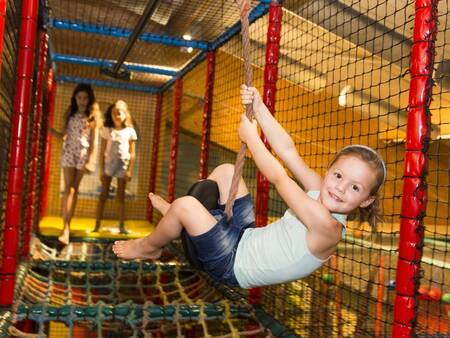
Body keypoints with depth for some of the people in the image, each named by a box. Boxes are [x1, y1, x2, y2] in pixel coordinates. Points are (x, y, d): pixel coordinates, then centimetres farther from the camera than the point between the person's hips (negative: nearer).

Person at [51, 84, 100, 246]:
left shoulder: (92, 117, 2)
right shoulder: (70, 113, 9)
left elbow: (94, 141, -2)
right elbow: (63, 135, 9)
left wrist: (90, 160, -11)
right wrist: (50, 129, -6)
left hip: (83, 154, -1)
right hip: (68, 153, 1)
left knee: (74, 190, 2)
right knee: (68, 189, -8)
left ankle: (67, 226, 8)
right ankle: (66, 227, -13)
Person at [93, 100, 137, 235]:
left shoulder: (130, 131, 0)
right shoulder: (107, 130, 2)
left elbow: (132, 153, 1)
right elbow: (102, 151, 1)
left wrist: (130, 170, -6)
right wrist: (101, 169, -3)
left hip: (122, 166, 0)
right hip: (108, 165, 0)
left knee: (121, 197, 6)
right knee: (103, 195, 2)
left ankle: (122, 225, 11)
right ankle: (97, 224, 7)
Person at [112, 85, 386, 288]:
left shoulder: (327, 225, -31)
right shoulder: (319, 190, -8)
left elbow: (278, 178, -26)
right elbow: (288, 151, -7)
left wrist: (250, 135, -14)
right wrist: (259, 107, -12)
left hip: (234, 265, -8)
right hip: (247, 236, 8)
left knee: (185, 205, -23)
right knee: (226, 171, 9)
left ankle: (148, 247, 10)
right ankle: (177, 217, 27)